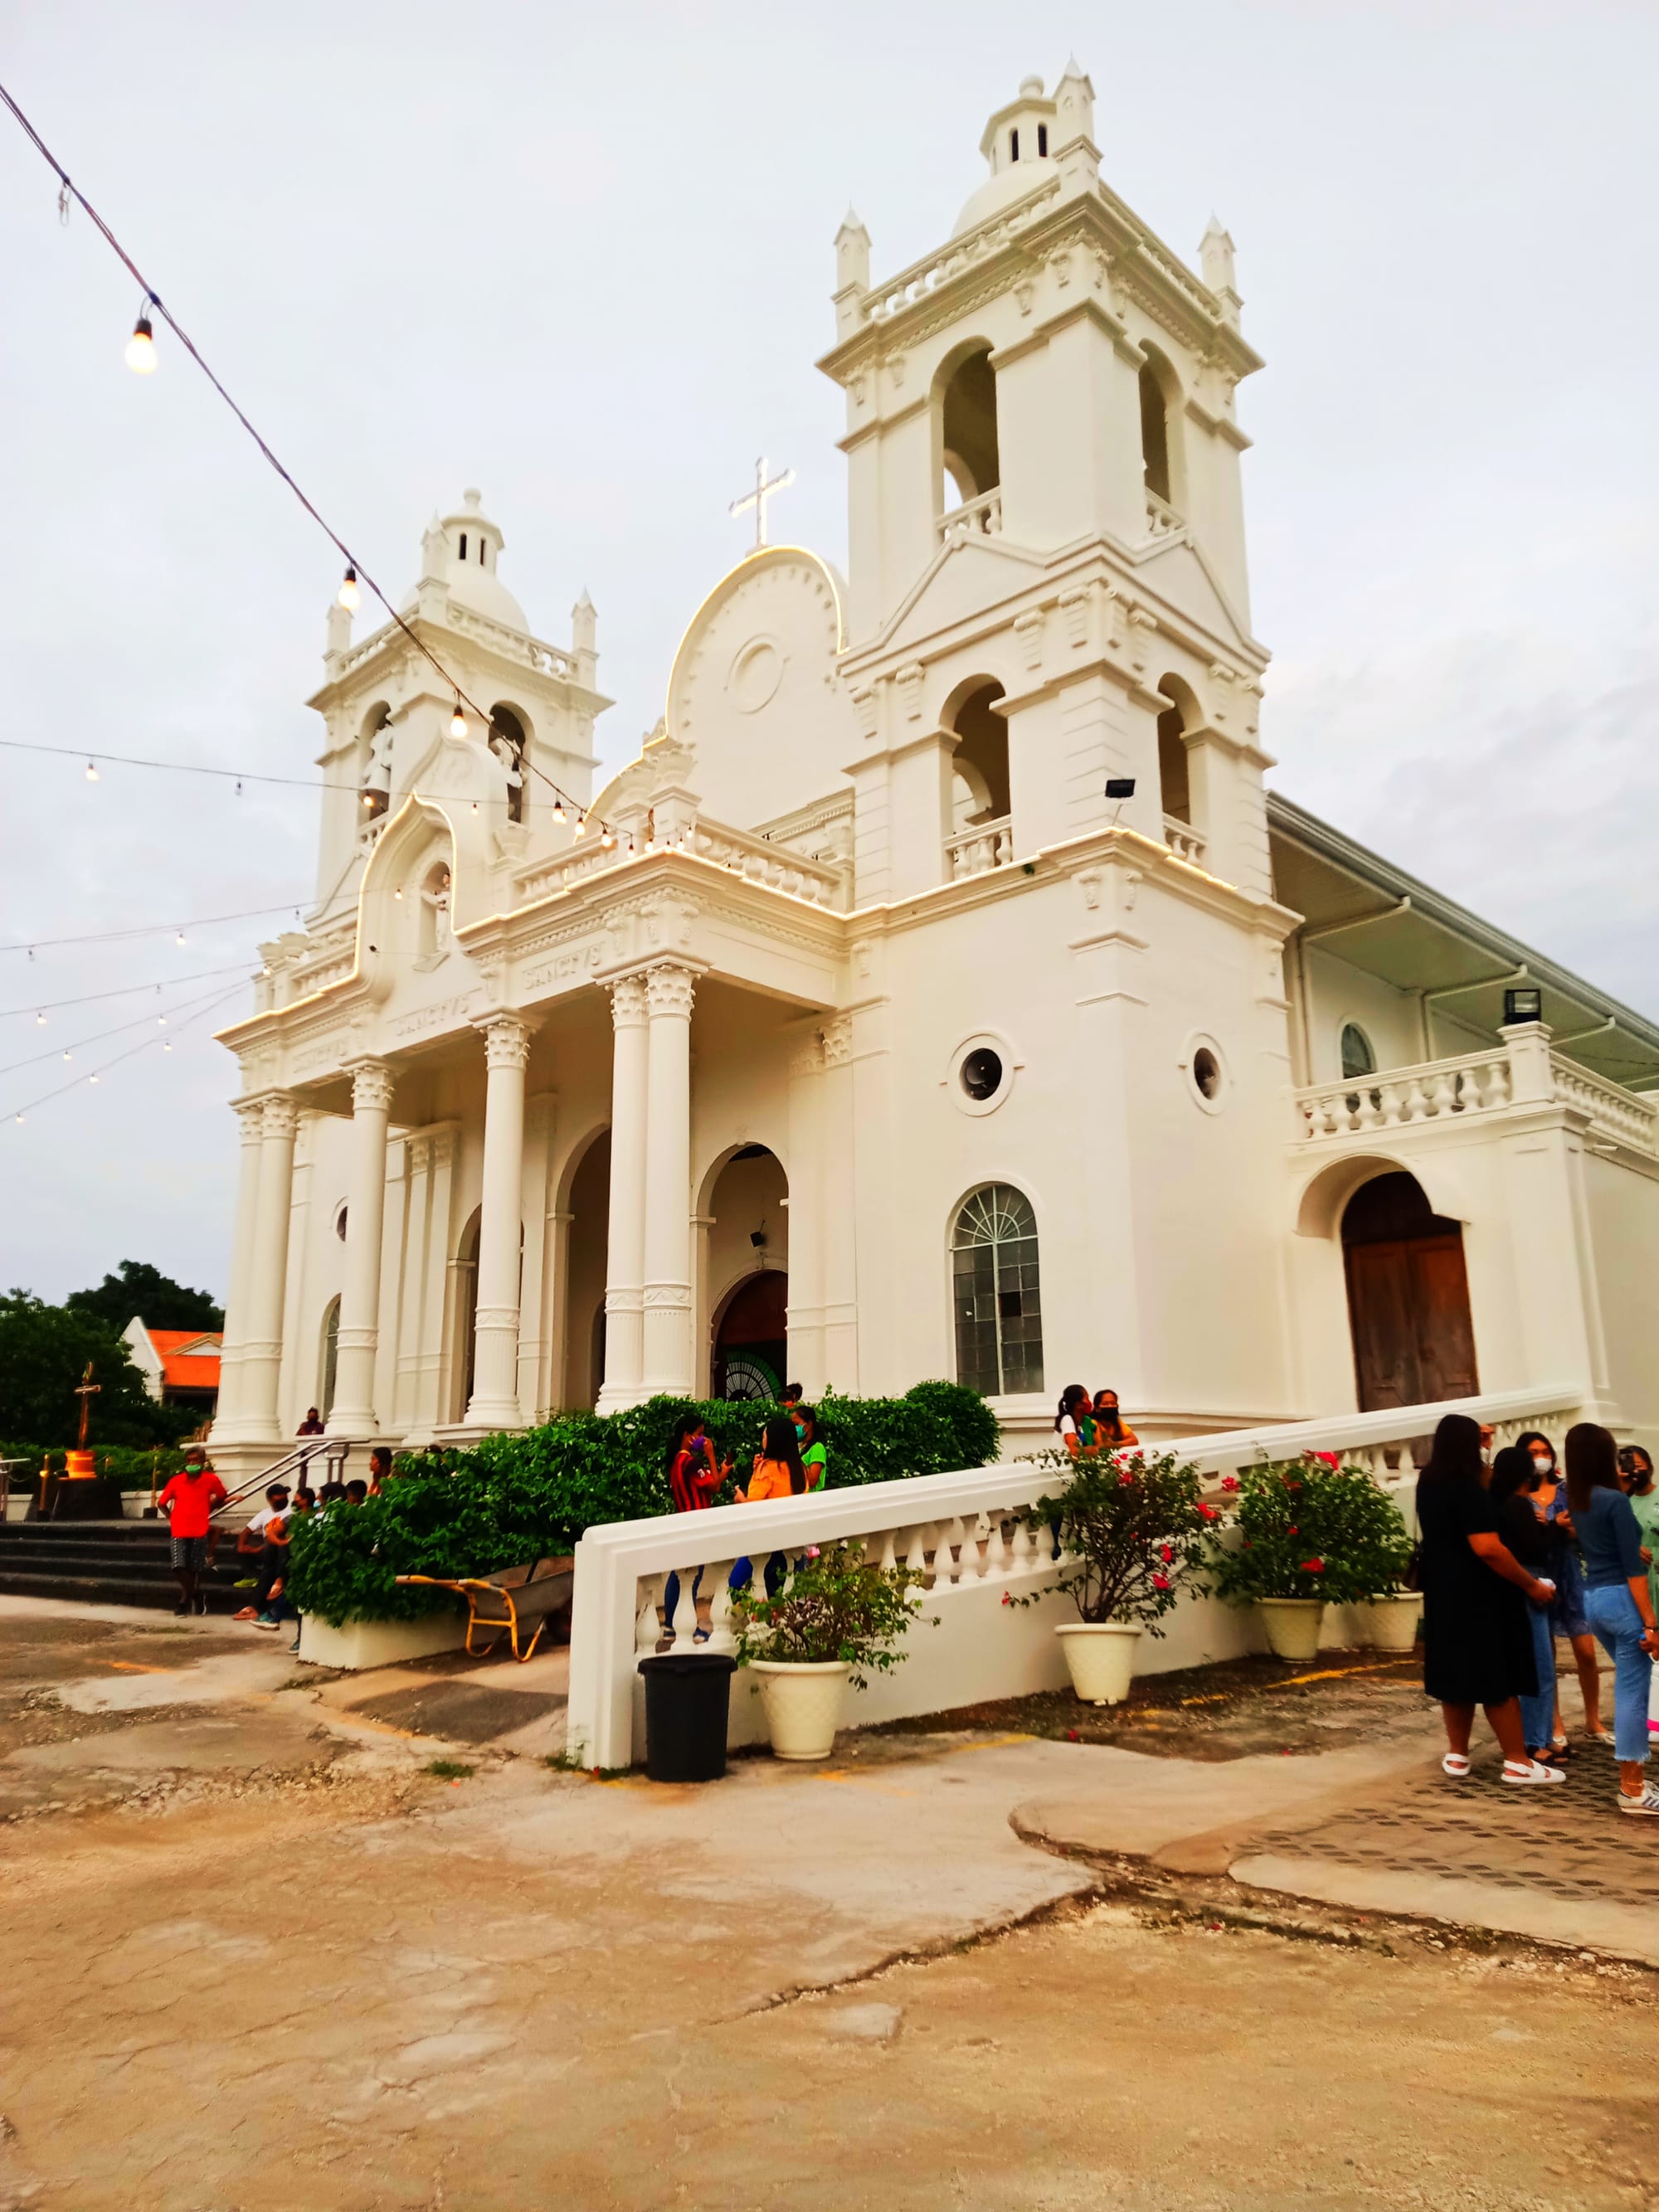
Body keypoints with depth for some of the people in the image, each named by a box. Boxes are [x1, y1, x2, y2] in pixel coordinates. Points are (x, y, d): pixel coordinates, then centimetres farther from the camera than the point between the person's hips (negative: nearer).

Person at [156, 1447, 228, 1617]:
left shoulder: (211, 1480, -2)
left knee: (195, 1568, 4)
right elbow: (161, 1502, 10)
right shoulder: (176, 1481, 0)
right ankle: (195, 1595, 8)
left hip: (200, 1531, 0)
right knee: (180, 1566, -11)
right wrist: (171, 1518, 3)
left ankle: (186, 1598, 25)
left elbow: (221, 1496, 17)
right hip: (179, 1531, 0)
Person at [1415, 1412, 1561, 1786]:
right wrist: (1532, 1584, -17)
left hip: (1444, 1594, 8)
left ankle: (1457, 1755, 20)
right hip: (1478, 1597, -8)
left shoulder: (1428, 1484, 6)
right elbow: (1488, 1549, -28)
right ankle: (1518, 1763, 7)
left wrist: (1474, 1437, 28)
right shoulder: (1468, 1490, -21)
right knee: (1499, 1678, 0)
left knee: (1457, 1673, 15)